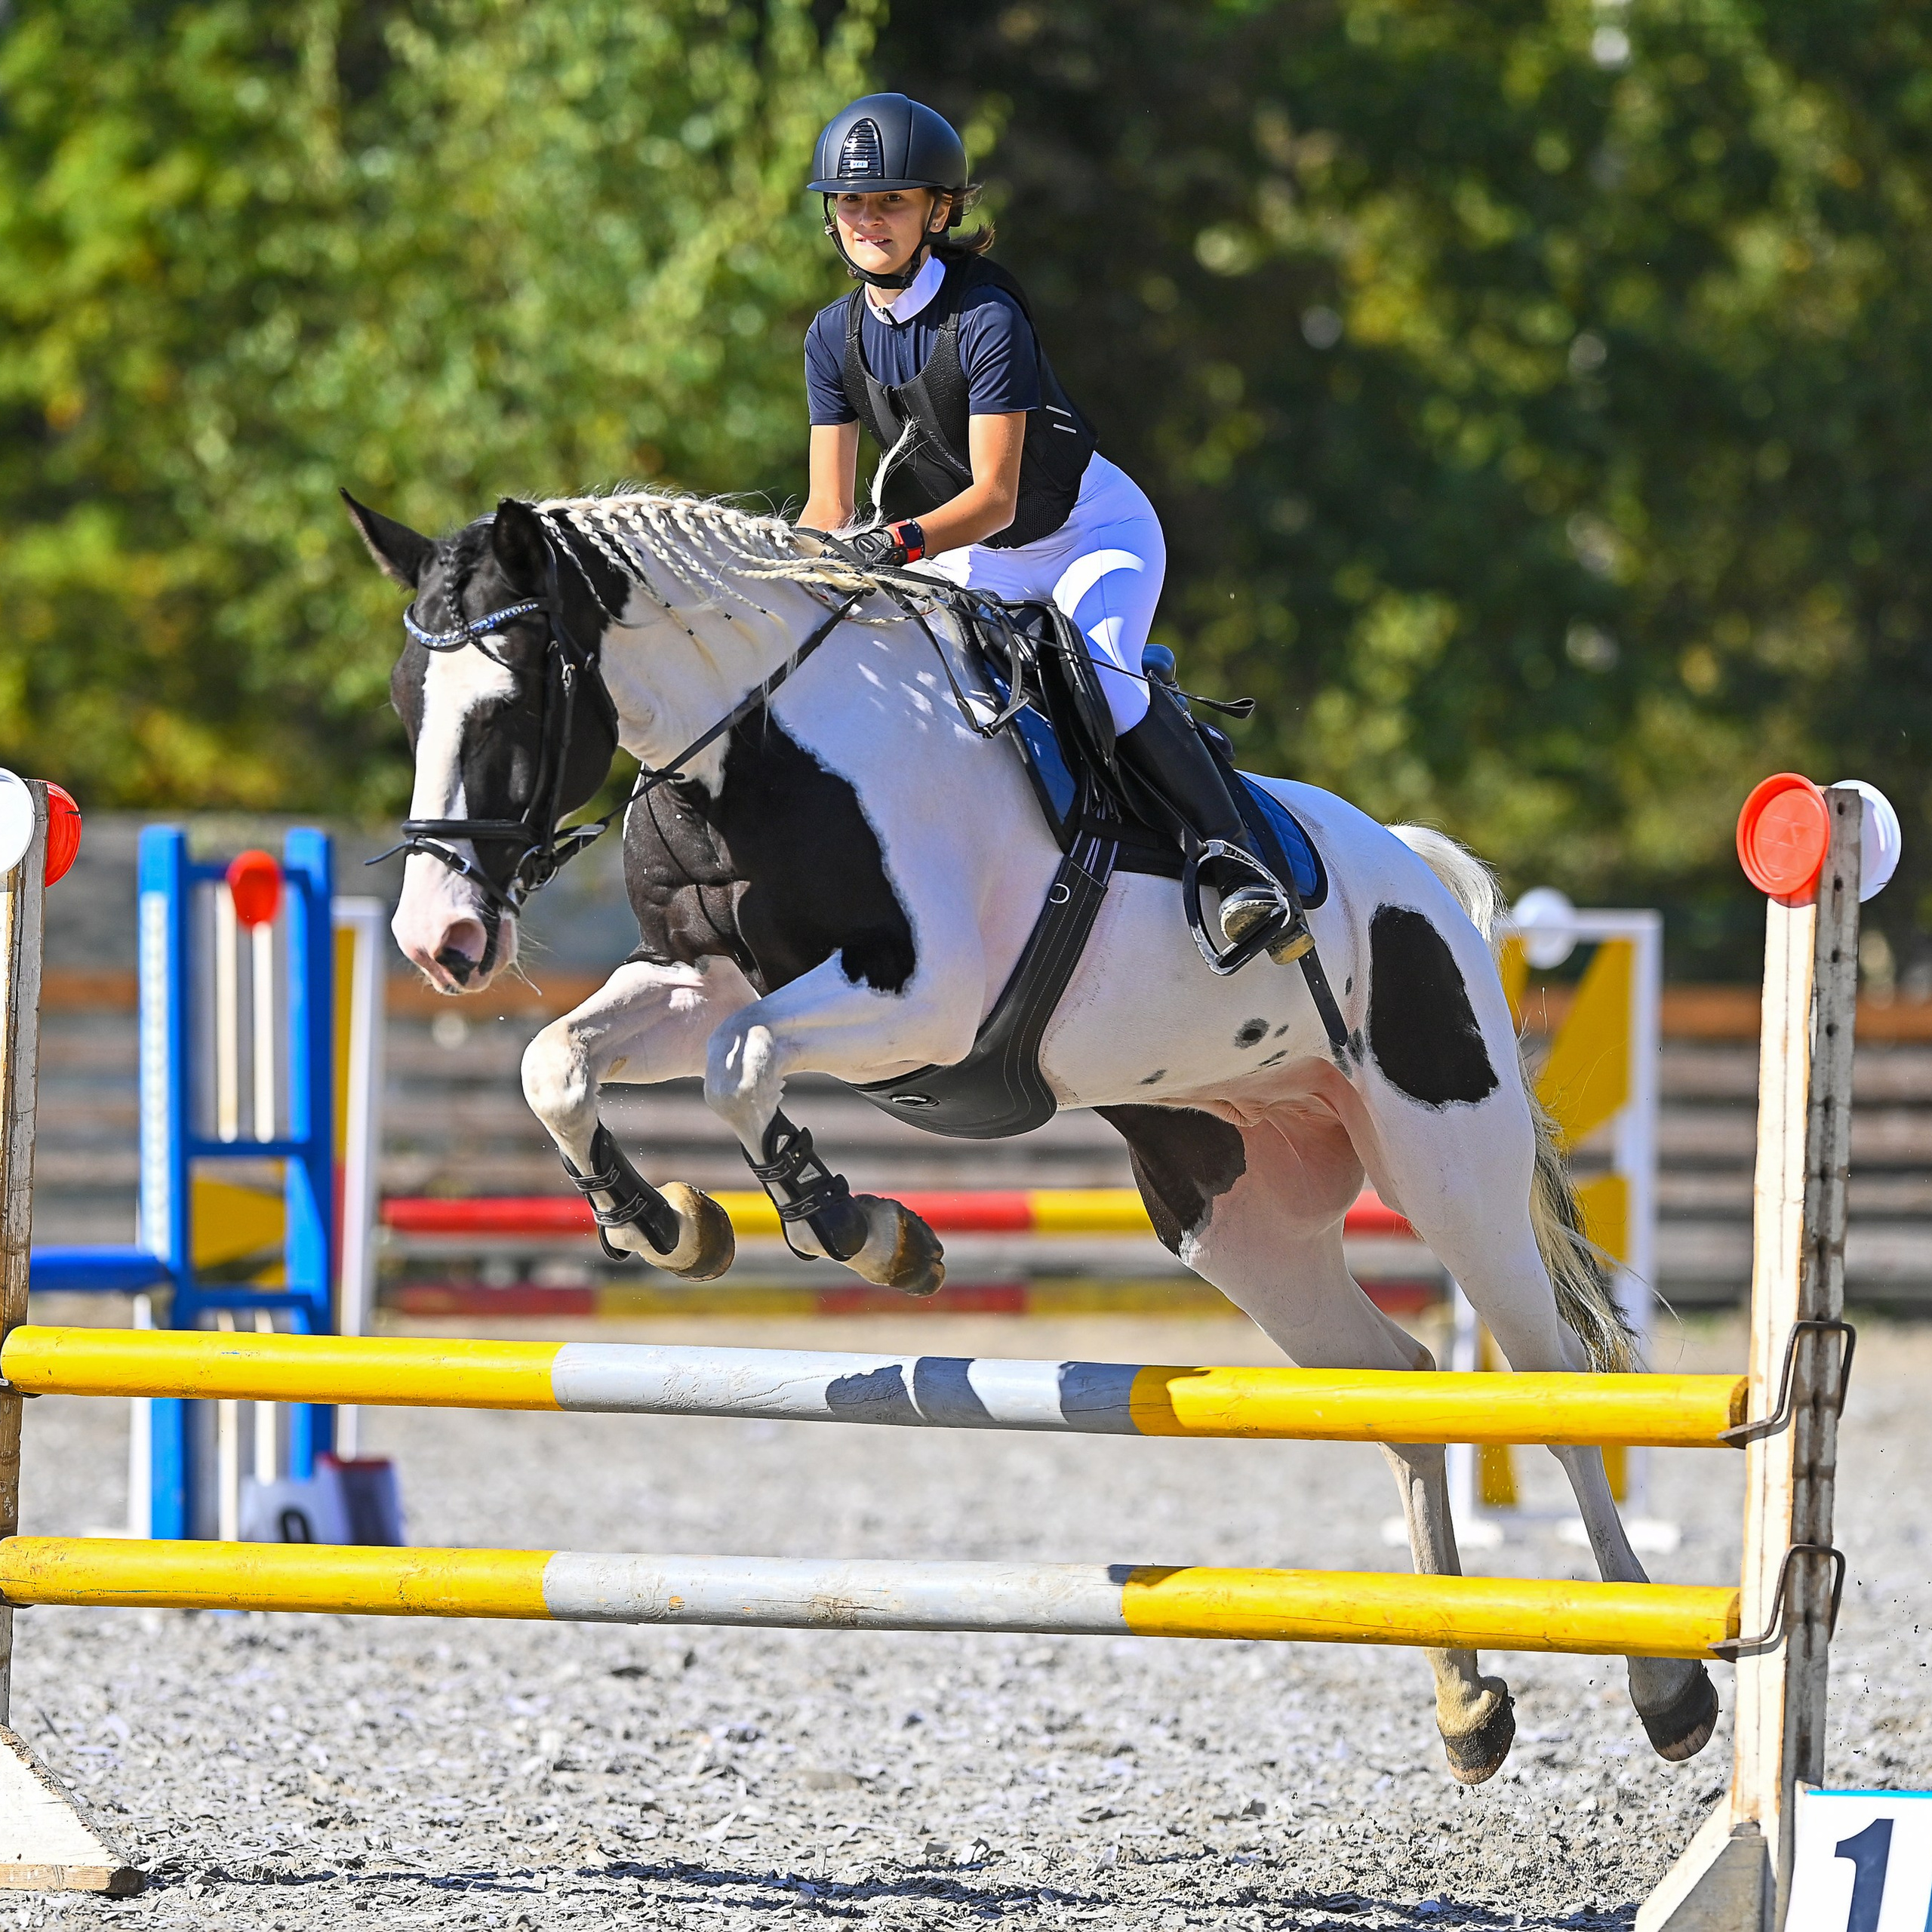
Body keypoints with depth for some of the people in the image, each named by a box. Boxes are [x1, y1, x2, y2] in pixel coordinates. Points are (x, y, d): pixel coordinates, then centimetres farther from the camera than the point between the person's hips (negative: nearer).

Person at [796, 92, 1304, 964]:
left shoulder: (986, 317, -26)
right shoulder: (835, 336, -7)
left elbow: (995, 497, -31)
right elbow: (830, 508, -9)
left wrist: (901, 540, -49)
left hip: (1092, 532, -7)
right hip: (974, 561, 7)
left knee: (1098, 676, -32)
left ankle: (1237, 865, -32)